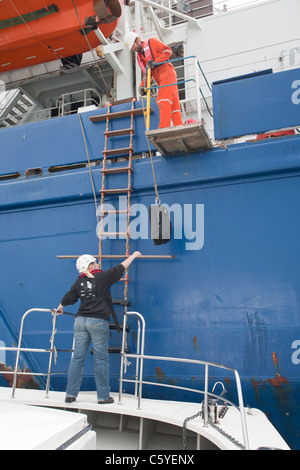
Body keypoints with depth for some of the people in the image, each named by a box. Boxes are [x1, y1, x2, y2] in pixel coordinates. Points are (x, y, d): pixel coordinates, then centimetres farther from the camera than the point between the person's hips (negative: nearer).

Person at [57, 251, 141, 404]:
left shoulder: (79, 282, 10)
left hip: (80, 321, 5)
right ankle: (103, 396, 11)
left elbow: (68, 298, 20)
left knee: (77, 357, 10)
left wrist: (60, 308, 41)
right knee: (101, 359, 3)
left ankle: (70, 394, 16)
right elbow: (121, 268, 6)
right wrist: (133, 255, 20)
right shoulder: (103, 277, -3)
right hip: (98, 322, -5)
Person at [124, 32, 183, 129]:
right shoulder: (139, 57, 23)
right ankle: (178, 126, -3)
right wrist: (142, 86, 3)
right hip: (161, 80, 8)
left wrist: (155, 62, -13)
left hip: (167, 74, -8)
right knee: (173, 103, 1)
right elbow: (146, 73, 20)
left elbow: (168, 50, -4)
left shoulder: (152, 42, 4)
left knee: (163, 100, -20)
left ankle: (164, 127, -29)